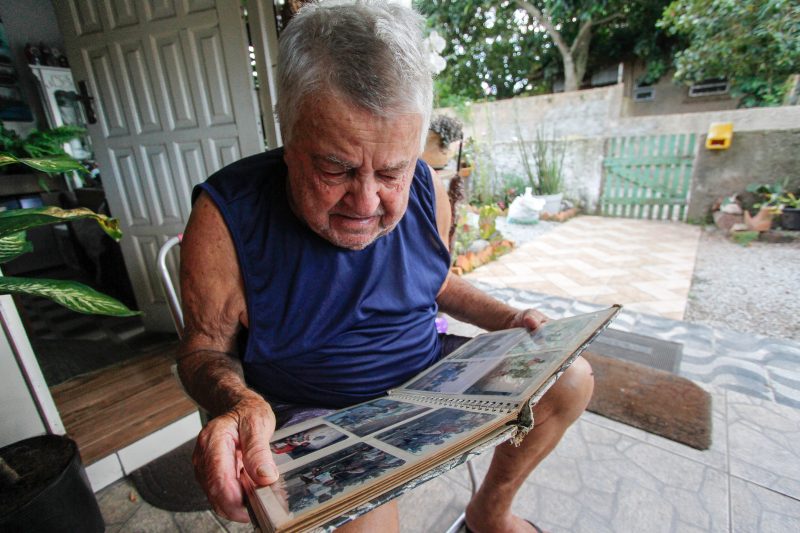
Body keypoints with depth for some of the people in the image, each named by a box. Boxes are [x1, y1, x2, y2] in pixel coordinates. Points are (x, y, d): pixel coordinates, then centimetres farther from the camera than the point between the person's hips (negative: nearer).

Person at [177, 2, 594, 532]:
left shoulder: (426, 190, -7)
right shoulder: (227, 217, -20)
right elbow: (204, 348, -9)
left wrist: (508, 319, -3)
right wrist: (237, 403, -31)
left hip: (427, 370, 5)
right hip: (316, 410, -3)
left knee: (571, 378, 6)